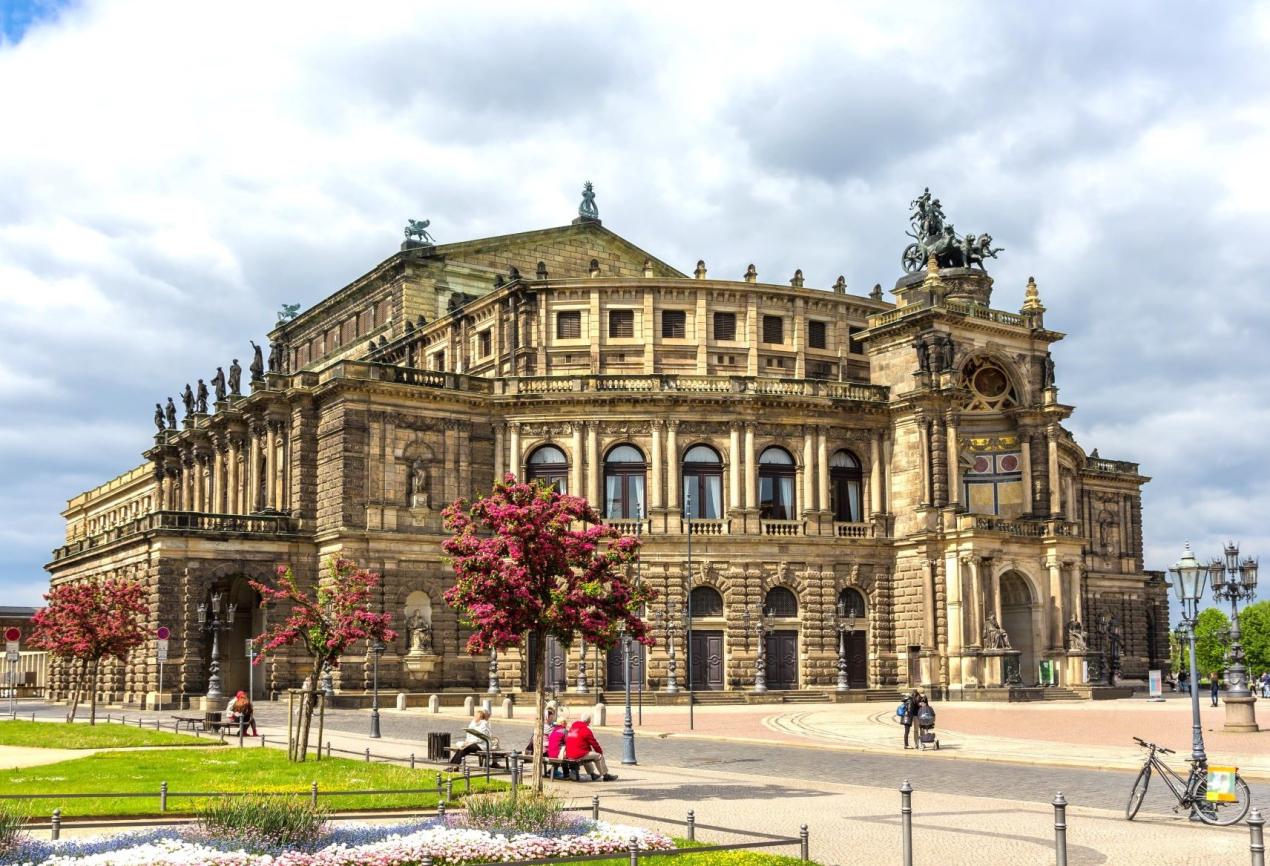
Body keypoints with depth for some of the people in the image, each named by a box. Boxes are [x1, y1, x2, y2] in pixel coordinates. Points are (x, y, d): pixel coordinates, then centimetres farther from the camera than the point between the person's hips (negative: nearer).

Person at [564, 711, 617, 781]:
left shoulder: (572, 727, 14)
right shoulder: (585, 730, -12)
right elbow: (594, 743, -4)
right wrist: (600, 751, 16)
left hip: (569, 755, 8)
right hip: (579, 755, -8)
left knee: (587, 756, 35)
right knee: (599, 756, 3)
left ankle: (593, 774, 36)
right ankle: (605, 776, 11)